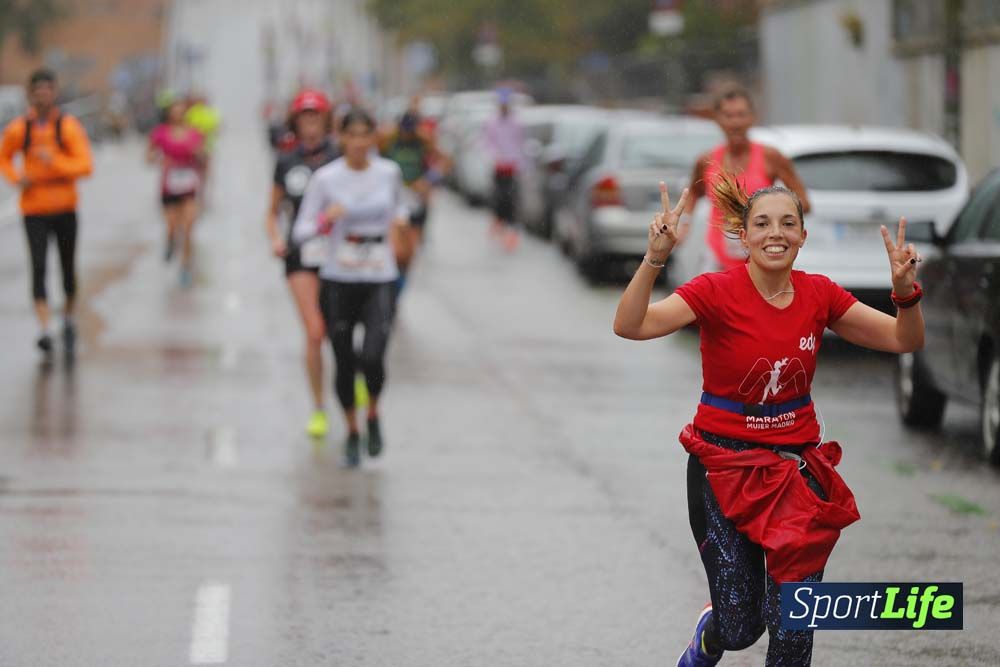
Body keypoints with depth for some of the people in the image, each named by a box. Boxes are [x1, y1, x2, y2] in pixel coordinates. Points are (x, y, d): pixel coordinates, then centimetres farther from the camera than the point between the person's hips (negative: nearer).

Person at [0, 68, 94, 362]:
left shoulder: (69, 126, -6)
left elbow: (85, 166, -13)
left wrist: (54, 161, -28)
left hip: (65, 209, 1)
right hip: (34, 210, -1)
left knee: (68, 268, 12)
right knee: (38, 268, -13)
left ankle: (68, 321, 36)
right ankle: (44, 333, -21)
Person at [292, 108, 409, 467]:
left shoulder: (389, 172, 1)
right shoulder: (325, 178, -6)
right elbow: (301, 232, -4)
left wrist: (400, 218, 0)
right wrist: (325, 220, -24)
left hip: (380, 280, 0)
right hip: (338, 280, 0)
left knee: (372, 359, -17)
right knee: (344, 364, 5)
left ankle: (373, 415, 13)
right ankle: (352, 433, 28)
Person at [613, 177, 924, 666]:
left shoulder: (818, 295, -1)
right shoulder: (717, 291, -13)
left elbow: (905, 340, 3)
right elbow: (630, 326, -27)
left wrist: (905, 289, -17)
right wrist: (655, 258, -42)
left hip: (797, 464, 3)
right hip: (724, 465, -3)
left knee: (793, 627, -4)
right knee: (740, 626, -1)